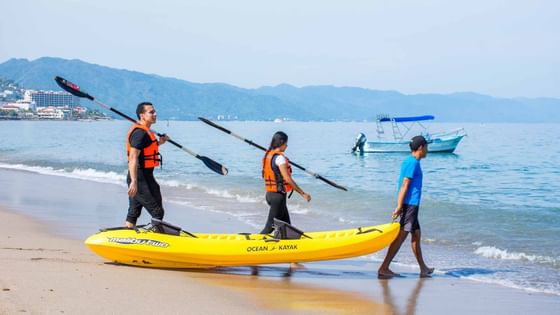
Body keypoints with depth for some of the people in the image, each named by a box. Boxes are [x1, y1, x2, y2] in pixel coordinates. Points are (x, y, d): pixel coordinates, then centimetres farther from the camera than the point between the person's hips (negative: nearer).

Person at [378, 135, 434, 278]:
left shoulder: (410, 162, 16)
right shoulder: (413, 162, -13)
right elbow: (404, 185, -18)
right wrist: (399, 206, -22)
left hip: (412, 205, 10)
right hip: (410, 205, -10)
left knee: (416, 235, 16)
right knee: (401, 236, -10)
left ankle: (423, 269, 25)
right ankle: (384, 268, -10)